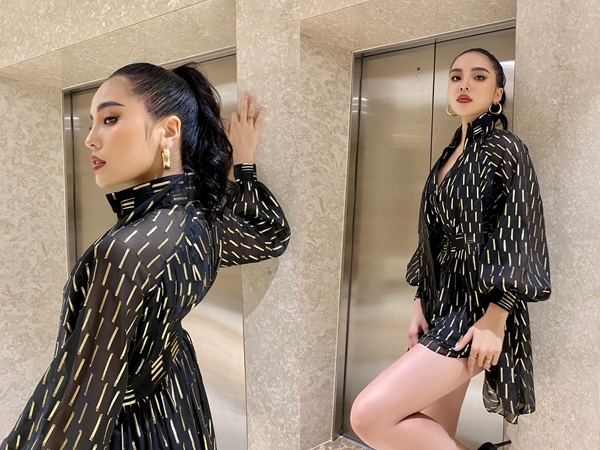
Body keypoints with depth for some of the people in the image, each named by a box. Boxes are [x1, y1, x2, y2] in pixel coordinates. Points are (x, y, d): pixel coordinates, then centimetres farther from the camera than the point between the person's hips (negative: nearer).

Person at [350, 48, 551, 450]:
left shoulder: (505, 149, -6)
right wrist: (420, 304, 10)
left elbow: (516, 241, -12)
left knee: (370, 416, -17)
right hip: (443, 303, 8)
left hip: (477, 308, -8)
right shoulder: (450, 155, 15)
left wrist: (495, 319, -18)